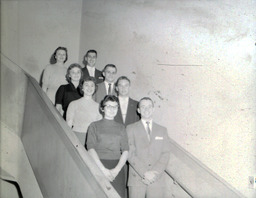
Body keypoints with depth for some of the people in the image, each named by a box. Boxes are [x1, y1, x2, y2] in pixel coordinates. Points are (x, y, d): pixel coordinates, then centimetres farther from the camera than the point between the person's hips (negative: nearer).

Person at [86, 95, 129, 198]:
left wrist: (116, 169, -8)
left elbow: (125, 151, 7)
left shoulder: (121, 128, 15)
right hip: (99, 166, -1)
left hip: (117, 168, 2)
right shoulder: (94, 126, 9)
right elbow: (91, 149, -1)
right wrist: (103, 169, -12)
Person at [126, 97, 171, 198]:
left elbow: (165, 154, 7)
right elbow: (130, 153, -2)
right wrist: (144, 173, -12)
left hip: (157, 179, 2)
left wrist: (155, 172, -8)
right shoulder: (131, 128, 9)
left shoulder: (162, 130, 16)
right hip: (137, 178, -1)